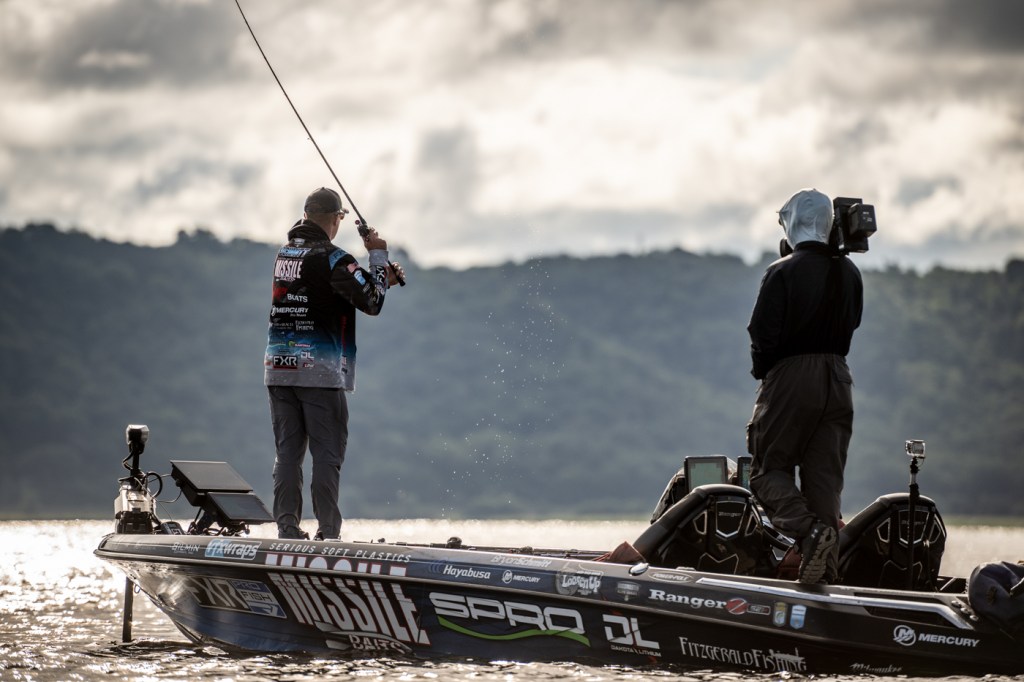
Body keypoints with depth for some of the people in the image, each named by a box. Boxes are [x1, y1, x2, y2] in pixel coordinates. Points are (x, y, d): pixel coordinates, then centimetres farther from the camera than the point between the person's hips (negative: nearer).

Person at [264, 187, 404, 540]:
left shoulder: (283, 254, 12)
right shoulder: (332, 258, -11)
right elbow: (371, 302, -13)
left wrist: (381, 277, 16)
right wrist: (378, 257, -1)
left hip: (278, 367, 6)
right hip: (320, 370, -6)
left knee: (287, 452, 9)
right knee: (327, 454, -1)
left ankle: (287, 527, 6)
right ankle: (327, 531, -3)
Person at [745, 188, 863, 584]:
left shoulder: (782, 273, -11)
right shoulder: (849, 273, 7)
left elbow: (763, 333, -10)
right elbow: (851, 324, 12)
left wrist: (762, 372, 5)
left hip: (791, 376, -5)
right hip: (838, 380, 5)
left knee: (769, 469, 3)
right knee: (825, 476, 8)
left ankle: (809, 529, -22)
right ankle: (825, 566, 2)